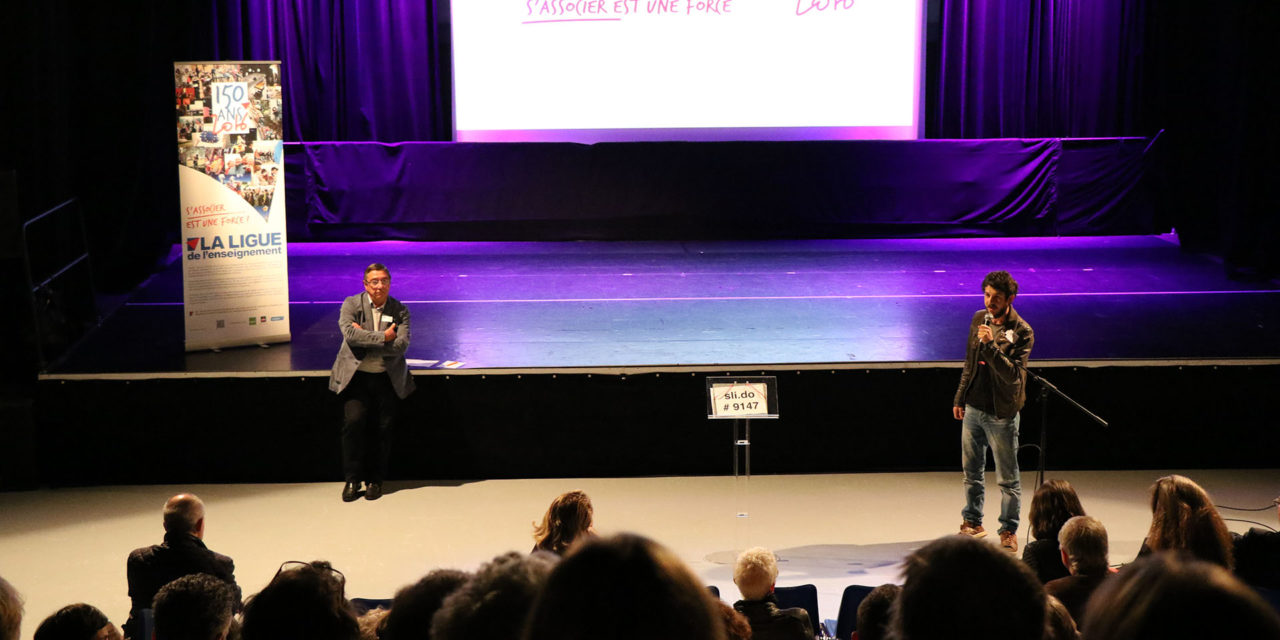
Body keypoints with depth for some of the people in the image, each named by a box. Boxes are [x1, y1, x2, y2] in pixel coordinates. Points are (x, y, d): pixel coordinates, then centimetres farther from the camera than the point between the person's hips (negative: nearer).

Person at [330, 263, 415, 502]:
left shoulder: (400, 310, 5)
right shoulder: (351, 305, 2)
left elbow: (401, 345, -8)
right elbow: (350, 334, -15)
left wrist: (365, 339, -14)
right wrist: (383, 337, -17)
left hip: (388, 378, 1)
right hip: (356, 376, -1)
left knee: (384, 427, -4)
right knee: (353, 420, -16)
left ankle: (375, 479, 13)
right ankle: (352, 479, -2)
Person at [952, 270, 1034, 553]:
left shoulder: (1021, 332, -15)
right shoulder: (979, 319, 4)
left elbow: (1013, 375, -24)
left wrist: (990, 346, -32)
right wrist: (960, 398, 18)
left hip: (1001, 413, -6)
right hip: (973, 408, 6)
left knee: (1008, 479, 3)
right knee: (971, 471, 17)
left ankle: (1009, 531, 14)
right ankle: (973, 522, 31)